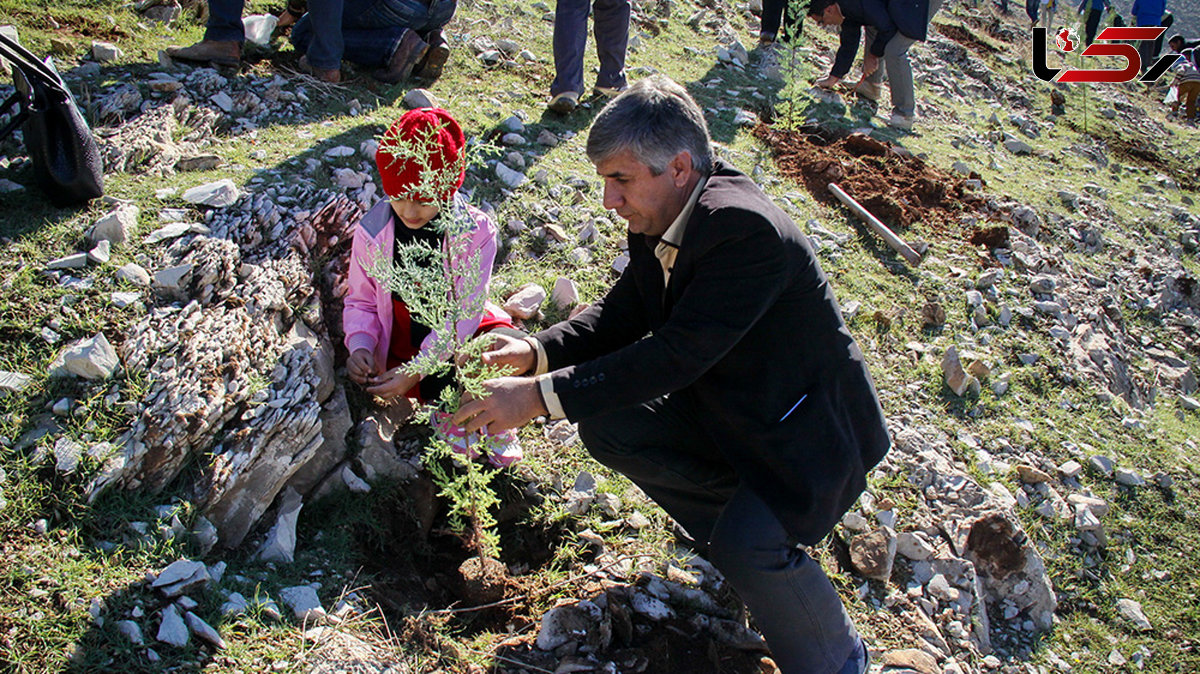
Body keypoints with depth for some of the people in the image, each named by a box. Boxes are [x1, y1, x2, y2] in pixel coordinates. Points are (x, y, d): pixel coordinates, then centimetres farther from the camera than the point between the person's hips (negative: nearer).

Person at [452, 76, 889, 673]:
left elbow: (675, 354, -34)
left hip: (813, 431, -8)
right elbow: (620, 314, 3)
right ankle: (740, 534, 13)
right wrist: (537, 351, -15)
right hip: (726, 409, 9)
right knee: (607, 429, -4)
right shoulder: (658, 221, -5)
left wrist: (540, 395, -34)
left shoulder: (746, 230, -31)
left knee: (746, 544, -29)